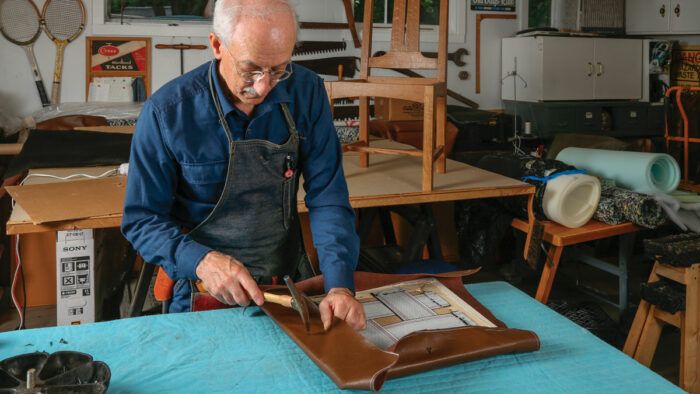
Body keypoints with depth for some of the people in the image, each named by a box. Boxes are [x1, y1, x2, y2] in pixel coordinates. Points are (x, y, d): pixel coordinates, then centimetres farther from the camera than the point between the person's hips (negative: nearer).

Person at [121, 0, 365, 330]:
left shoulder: (307, 93, -4)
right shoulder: (167, 111, -11)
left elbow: (327, 198, -3)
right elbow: (141, 219, -5)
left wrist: (340, 285, -16)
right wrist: (201, 261, -24)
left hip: (289, 282, 2)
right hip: (204, 292, -1)